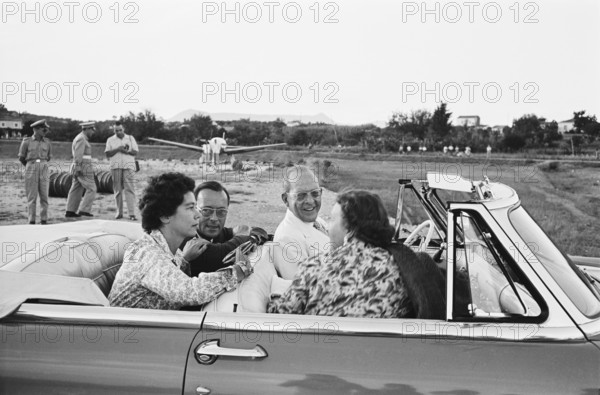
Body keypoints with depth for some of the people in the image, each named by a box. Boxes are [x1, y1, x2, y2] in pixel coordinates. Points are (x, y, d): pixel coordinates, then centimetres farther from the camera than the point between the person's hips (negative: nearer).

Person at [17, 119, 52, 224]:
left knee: (44, 196, -2)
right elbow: (21, 158, 8)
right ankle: (31, 221, 3)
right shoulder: (26, 141, -1)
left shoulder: (47, 142, 7)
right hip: (31, 170, -2)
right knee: (32, 197, -2)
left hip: (44, 170, 2)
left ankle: (44, 221, 5)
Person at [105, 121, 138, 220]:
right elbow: (107, 154, 2)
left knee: (130, 189, -9)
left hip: (128, 166, -1)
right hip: (115, 167, 1)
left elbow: (135, 152, 6)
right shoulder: (110, 140, 12)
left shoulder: (130, 138, 12)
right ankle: (119, 213, 8)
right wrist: (117, 149, -12)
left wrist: (127, 151, -12)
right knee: (117, 190, 1)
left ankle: (131, 214, -14)